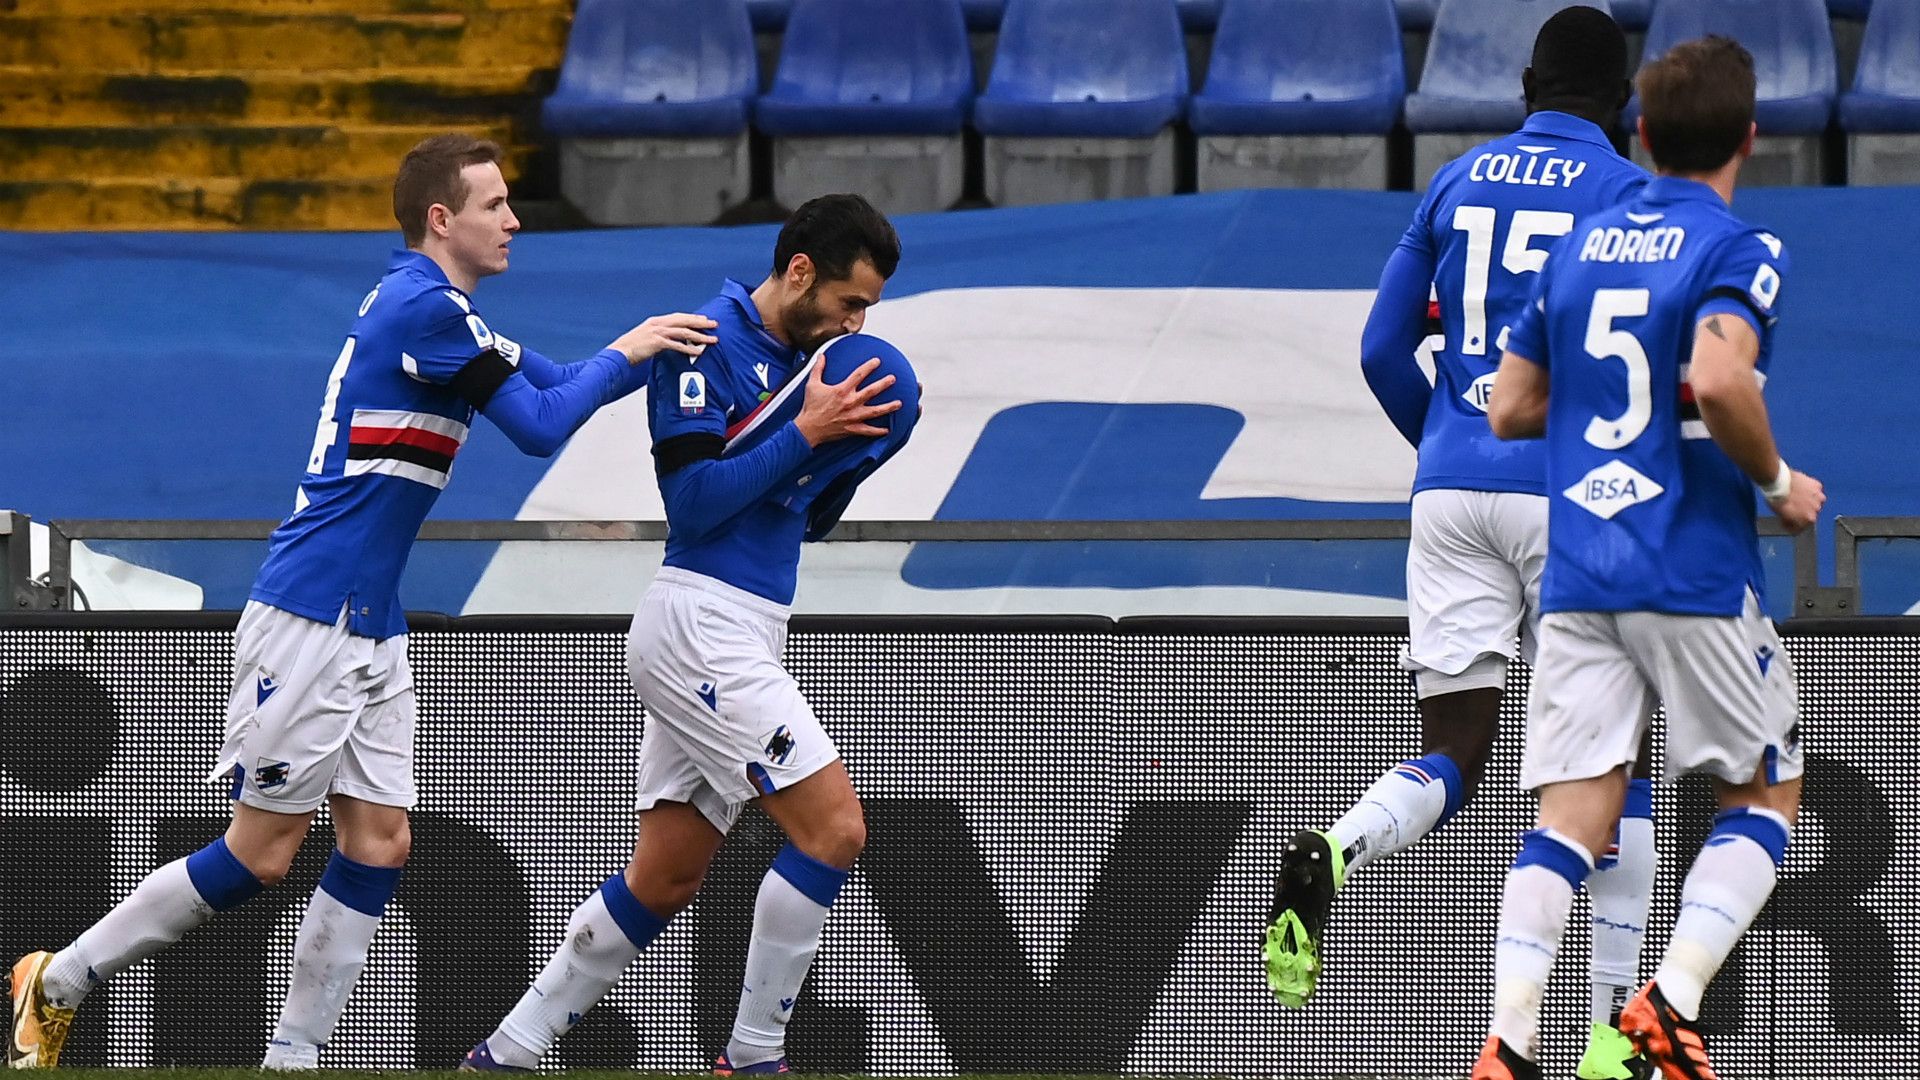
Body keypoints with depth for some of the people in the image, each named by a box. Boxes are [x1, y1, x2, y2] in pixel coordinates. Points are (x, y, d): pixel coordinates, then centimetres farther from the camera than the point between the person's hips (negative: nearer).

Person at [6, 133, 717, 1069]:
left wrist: (655, 351, 8)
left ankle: (293, 1057, 6)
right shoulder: (424, 307, -16)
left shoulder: (433, 309, 15)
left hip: (368, 631, 10)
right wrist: (624, 354, -2)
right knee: (261, 852, -5)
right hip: (308, 625, -10)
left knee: (379, 843, 4)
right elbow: (540, 428, -15)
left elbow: (550, 388, 21)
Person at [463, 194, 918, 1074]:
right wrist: (805, 432, -17)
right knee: (833, 828, -13)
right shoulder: (707, 346, -11)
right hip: (700, 624, -9)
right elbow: (694, 499, -18)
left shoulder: (797, 358, 15)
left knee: (663, 882, 11)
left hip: (739, 638, 9)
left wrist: (851, 454, 3)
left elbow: (807, 518, 21)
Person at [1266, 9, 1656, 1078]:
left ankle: (1328, 858, -29)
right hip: (1575, 496, -4)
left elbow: (1384, 350, 12)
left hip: (1452, 489, 4)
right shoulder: (1628, 193, -2)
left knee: (1451, 763, 4)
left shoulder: (1458, 182, 12)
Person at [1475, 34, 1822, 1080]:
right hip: (1694, 573, -5)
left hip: (1577, 579, 5)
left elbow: (1510, 407, 17)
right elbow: (1718, 381, -24)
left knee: (1571, 816, 0)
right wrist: (1778, 481, -8)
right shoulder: (1738, 250, -6)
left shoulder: (1579, 244, 13)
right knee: (1766, 796, 12)